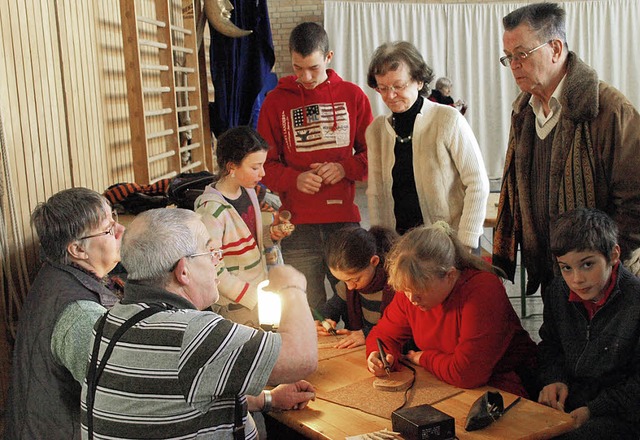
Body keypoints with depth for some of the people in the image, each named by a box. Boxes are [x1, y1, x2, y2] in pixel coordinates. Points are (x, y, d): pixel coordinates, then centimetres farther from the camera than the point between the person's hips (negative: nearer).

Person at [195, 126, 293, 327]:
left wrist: (271, 234, -2)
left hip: (258, 291, 7)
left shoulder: (248, 191, 2)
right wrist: (254, 299, -20)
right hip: (236, 305, -7)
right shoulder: (212, 210, -22)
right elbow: (213, 271, -21)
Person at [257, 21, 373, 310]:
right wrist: (294, 179, -12)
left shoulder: (352, 95, 6)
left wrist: (345, 168, -9)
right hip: (298, 223, 0)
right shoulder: (276, 100, 5)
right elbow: (265, 162, 7)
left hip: (344, 217, 1)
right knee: (307, 310, 4)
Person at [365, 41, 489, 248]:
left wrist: (464, 244, -11)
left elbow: (478, 184, -7)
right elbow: (375, 194, 9)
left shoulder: (449, 120, -6)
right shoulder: (376, 130, 6)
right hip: (400, 242, 3)